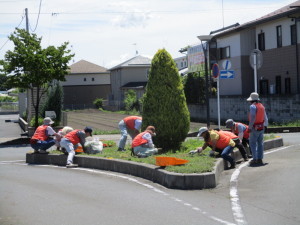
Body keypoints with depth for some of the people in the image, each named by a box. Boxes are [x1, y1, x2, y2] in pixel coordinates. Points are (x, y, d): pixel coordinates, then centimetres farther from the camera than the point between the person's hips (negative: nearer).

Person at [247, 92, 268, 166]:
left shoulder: (253, 106, -13)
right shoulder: (262, 106, 11)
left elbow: (252, 118, -20)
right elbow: (265, 118, 15)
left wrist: (249, 127, -16)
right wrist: (265, 126, 24)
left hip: (255, 127, -7)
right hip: (262, 127, 7)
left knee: (253, 143, -1)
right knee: (260, 143, 11)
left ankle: (255, 159, -5)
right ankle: (260, 159, 13)